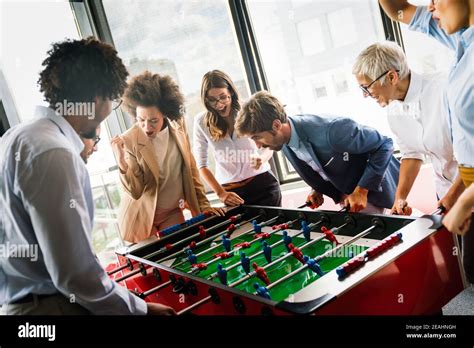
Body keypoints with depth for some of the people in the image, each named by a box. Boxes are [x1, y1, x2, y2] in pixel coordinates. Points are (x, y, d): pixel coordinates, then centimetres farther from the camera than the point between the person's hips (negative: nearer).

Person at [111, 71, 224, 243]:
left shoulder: (177, 127, -8)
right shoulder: (128, 141, -19)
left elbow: (190, 169, 3)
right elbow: (135, 192, -20)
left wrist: (203, 205, 3)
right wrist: (122, 164, -36)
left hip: (173, 213, 3)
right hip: (142, 218, -3)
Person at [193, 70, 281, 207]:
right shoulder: (201, 122, -7)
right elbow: (201, 164, -4)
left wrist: (262, 158, -17)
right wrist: (221, 193, -12)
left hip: (263, 183, 0)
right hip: (231, 191, 0)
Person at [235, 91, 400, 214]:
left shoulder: (329, 131, -38)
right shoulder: (284, 142, -13)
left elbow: (383, 145, -27)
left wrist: (362, 190, -26)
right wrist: (319, 188, -6)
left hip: (373, 186, -6)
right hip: (346, 191, 6)